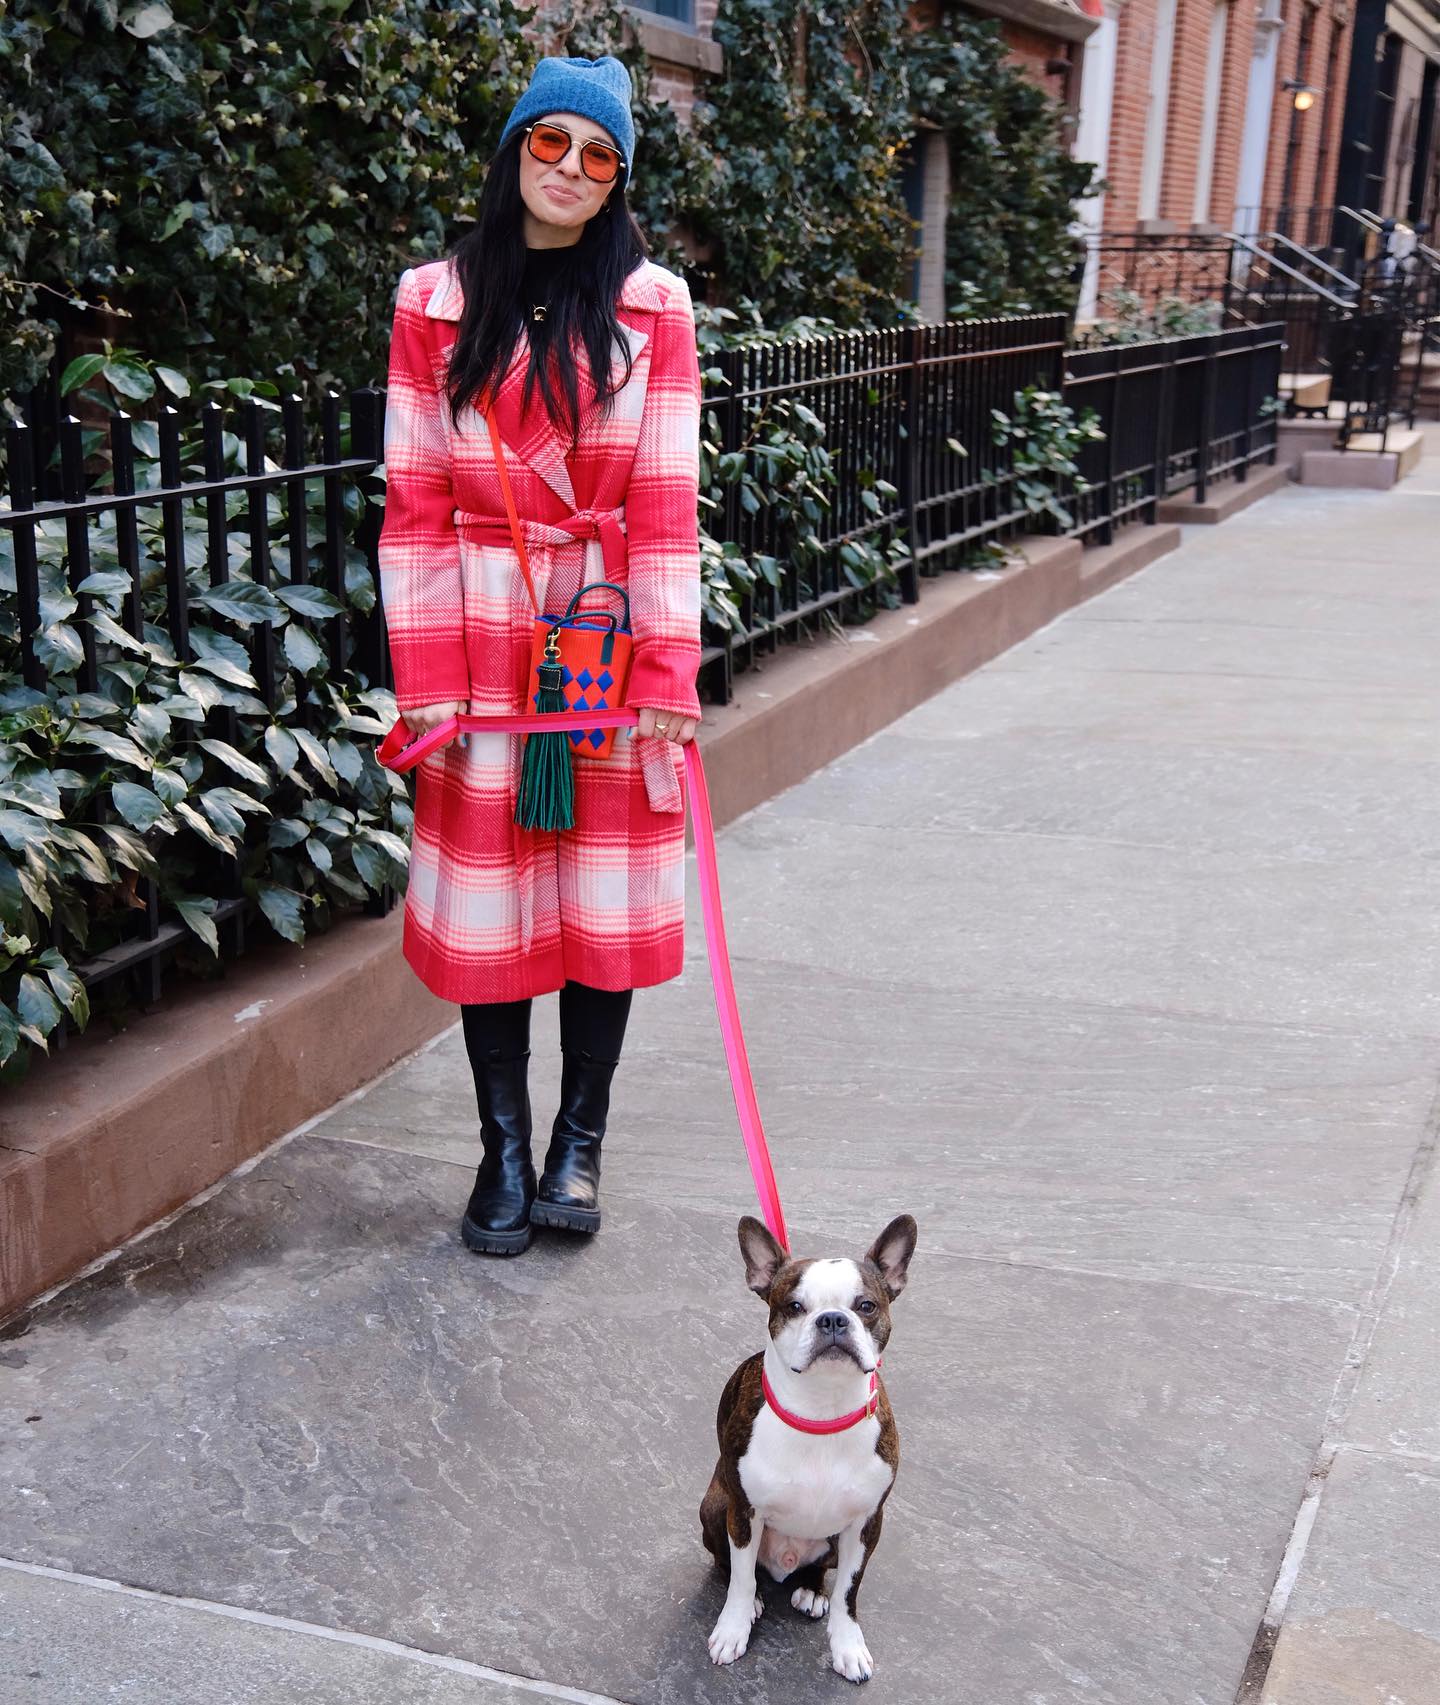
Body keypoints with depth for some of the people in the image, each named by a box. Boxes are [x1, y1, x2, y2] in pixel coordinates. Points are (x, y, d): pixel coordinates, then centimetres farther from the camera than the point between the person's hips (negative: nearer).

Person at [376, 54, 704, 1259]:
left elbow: (665, 503, -2)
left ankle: (581, 1138, 21)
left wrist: (669, 674, -9)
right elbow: (416, 502, 0)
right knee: (489, 894, 4)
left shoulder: (654, 308, 2)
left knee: (607, 891, 5)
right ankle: (505, 1147, 19)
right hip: (484, 637, 0)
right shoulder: (435, 304, 3)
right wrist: (425, 680, -6)